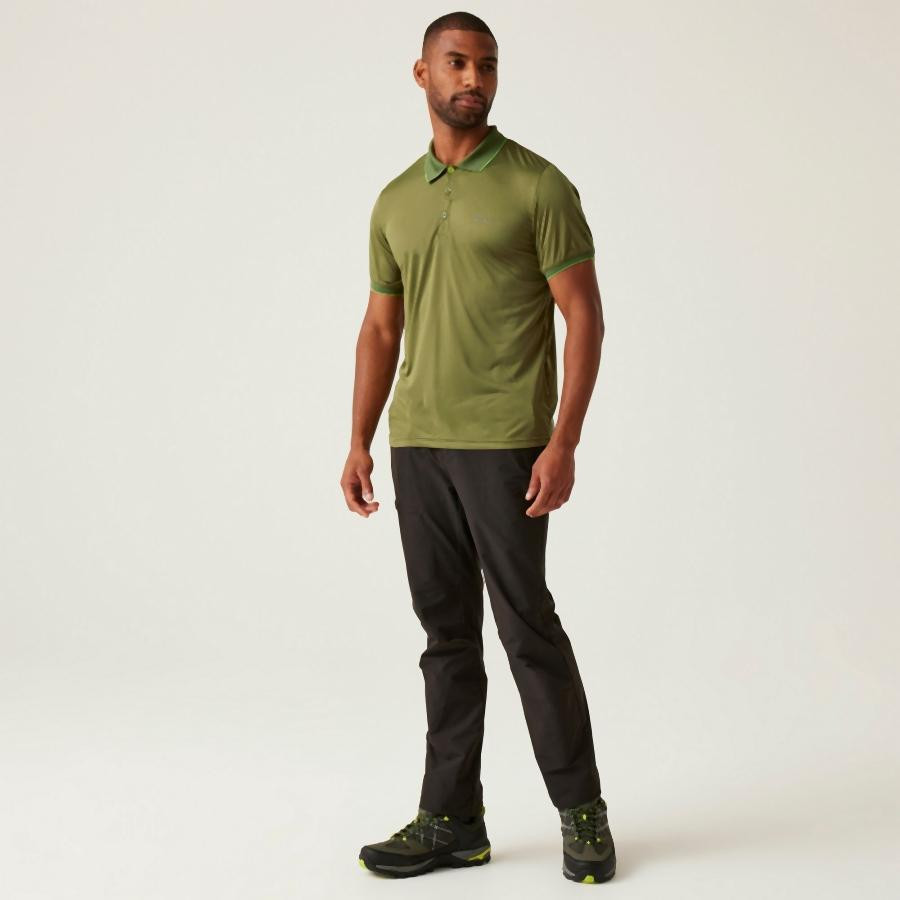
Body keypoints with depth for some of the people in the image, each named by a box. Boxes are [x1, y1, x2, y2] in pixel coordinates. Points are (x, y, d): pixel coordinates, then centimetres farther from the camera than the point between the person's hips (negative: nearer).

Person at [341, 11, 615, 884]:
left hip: (505, 444, -5)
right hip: (417, 443, 6)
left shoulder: (538, 185, -4)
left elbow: (585, 318, -8)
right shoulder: (395, 202, 12)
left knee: (526, 626, -2)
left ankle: (582, 810, 14)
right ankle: (451, 819, 17)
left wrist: (564, 443, -16)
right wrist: (359, 443, 7)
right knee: (446, 632, 9)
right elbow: (381, 329, 15)